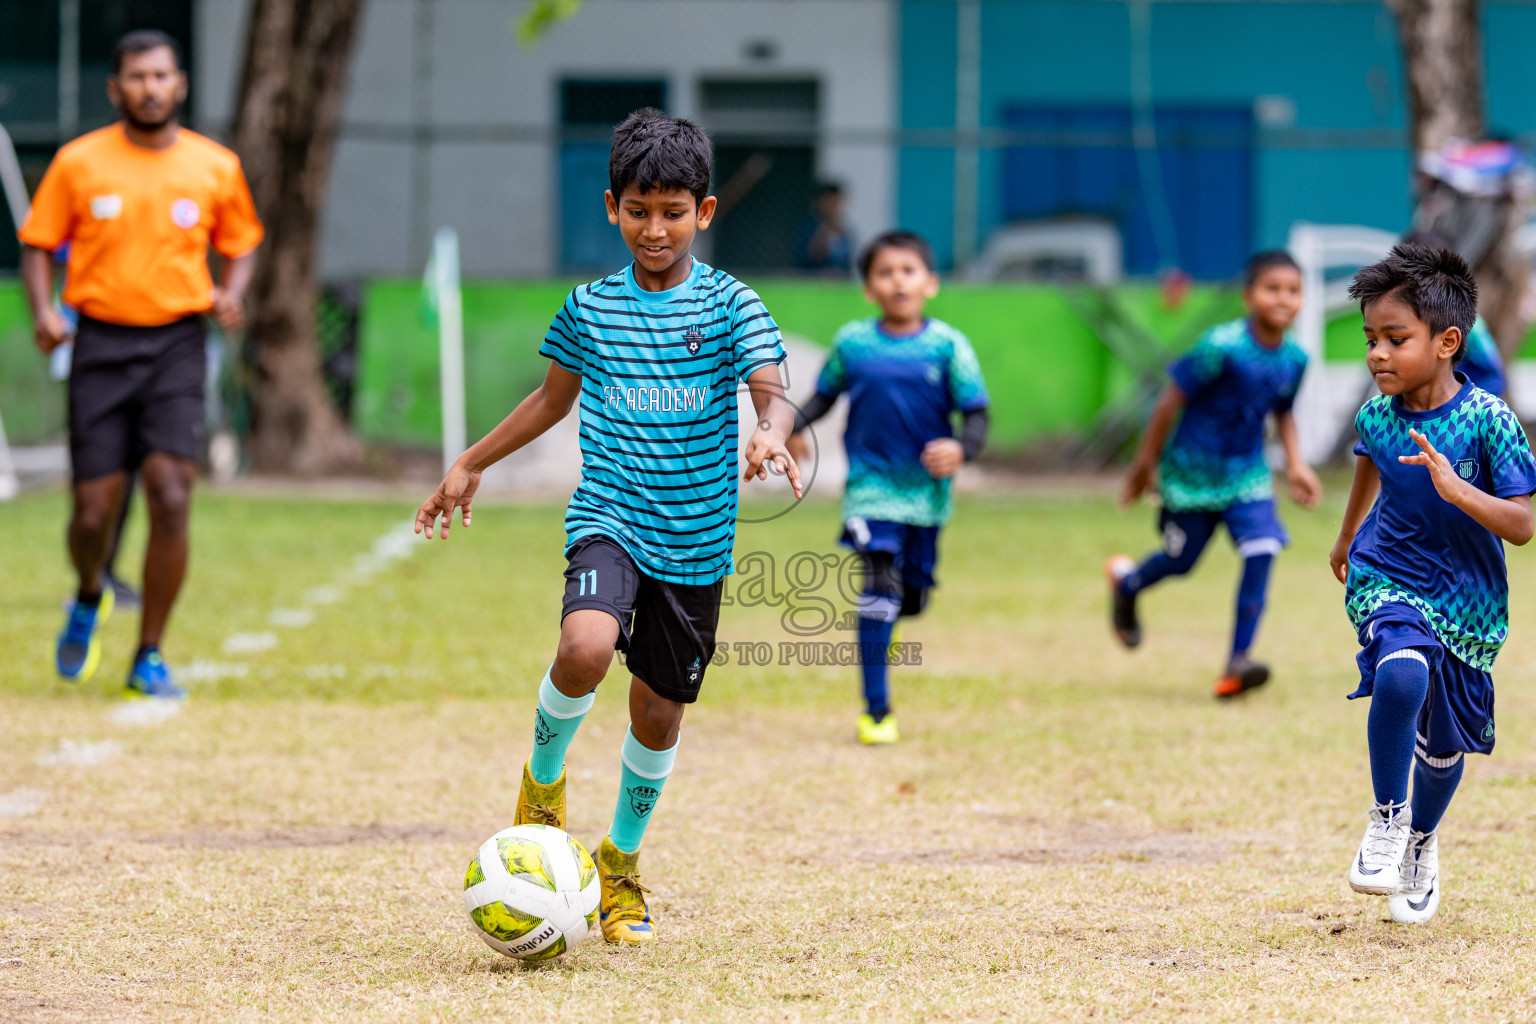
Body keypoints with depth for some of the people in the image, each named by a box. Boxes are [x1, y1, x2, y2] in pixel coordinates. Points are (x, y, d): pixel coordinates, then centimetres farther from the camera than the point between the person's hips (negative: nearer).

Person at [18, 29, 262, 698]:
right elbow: (38, 245, 7)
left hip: (176, 344, 0)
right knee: (93, 512, -2)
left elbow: (242, 243, 16)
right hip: (100, 343, 0)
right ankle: (89, 600, 34)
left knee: (171, 498, -14)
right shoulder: (78, 163, 1)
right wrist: (43, 310, -11)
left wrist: (231, 293, -4)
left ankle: (149, 660, -2)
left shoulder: (216, 167, 4)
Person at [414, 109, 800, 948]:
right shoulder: (590, 308, 6)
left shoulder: (730, 306, -2)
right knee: (587, 647, -29)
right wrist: (470, 464, 24)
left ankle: (621, 862, 32)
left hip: (696, 539, 0)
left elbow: (771, 392, -15)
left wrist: (769, 435, -38)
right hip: (609, 518, 0)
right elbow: (554, 399, 21)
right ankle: (543, 777, 0)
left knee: (659, 710, 8)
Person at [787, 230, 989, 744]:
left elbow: (976, 414, -3)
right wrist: (793, 426, -5)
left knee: (912, 597, 11)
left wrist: (961, 448, -24)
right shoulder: (851, 343, 0)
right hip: (871, 484, -1)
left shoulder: (948, 346, -4)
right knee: (880, 585, -15)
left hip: (926, 489, 1)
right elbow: (825, 393, 13)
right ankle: (876, 710, -10)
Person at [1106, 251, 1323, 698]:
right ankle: (1125, 583, 46)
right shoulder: (1221, 346, -24)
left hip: (1246, 473, 4)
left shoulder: (1294, 359, -5)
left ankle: (1237, 663, -9)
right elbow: (1173, 398, -15)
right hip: (1193, 471, -4)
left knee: (1262, 551, -15)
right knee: (1181, 558, 9)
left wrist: (1296, 463, 1)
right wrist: (1145, 464, -8)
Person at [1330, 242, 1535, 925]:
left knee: (1443, 744, 13)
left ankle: (1422, 841, 44)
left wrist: (1456, 489, -36)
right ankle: (1386, 817, -13)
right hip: (1387, 579, 1)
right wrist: (1347, 536, 35)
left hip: (1466, 599, 0)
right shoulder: (1377, 416, -8)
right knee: (1402, 674, -32)